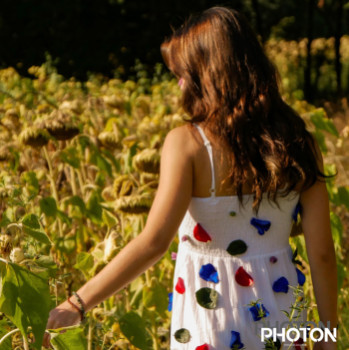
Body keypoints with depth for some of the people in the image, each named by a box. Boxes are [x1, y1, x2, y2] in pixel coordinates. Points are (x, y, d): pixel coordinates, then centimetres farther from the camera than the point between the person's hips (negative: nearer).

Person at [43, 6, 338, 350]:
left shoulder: (187, 143, -15)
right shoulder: (296, 141, -3)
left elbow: (153, 242, -23)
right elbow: (322, 253, -2)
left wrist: (76, 304, -19)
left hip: (212, 319, -4)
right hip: (280, 310, 4)